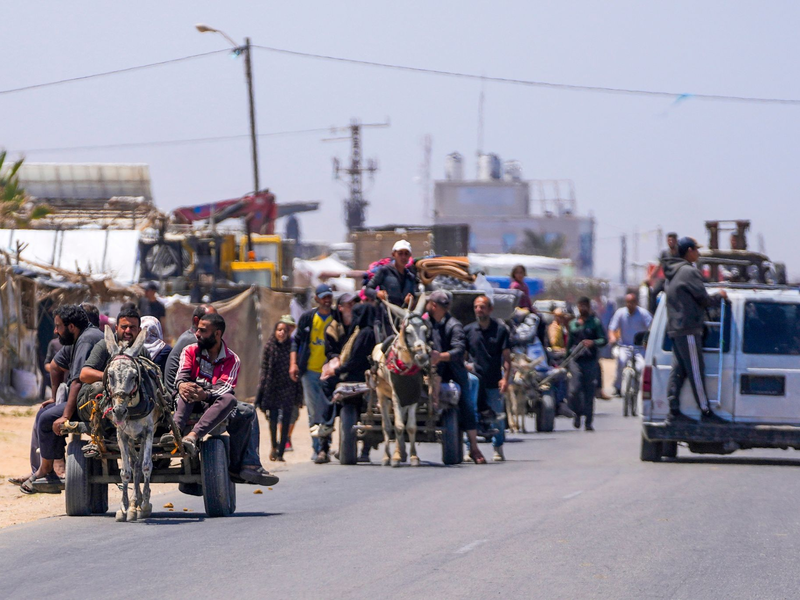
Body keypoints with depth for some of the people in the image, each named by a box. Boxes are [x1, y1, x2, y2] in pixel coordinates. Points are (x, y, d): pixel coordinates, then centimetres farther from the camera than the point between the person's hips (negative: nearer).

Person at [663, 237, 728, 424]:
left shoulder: (673, 273, 19)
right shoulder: (689, 272, -12)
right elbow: (703, 299, -10)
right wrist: (720, 296, 8)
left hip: (675, 329, 10)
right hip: (689, 329, -10)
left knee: (678, 371, 7)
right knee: (695, 371, -6)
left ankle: (674, 411, 4)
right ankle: (705, 412, -4)